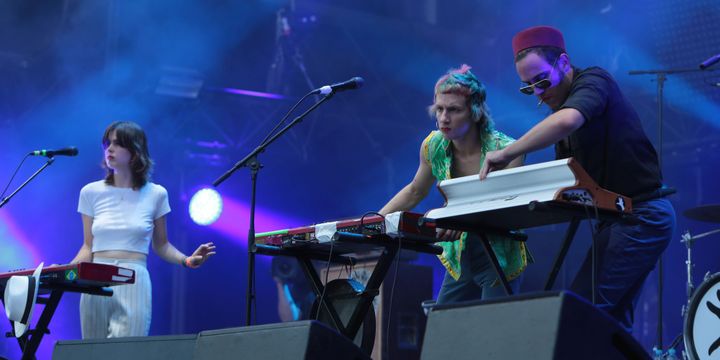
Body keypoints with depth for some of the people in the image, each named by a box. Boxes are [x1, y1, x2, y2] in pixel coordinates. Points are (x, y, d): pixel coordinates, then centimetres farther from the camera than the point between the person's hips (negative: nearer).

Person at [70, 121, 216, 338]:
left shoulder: (155, 194, 5)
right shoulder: (91, 192, 8)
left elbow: (161, 245, 13)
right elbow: (88, 247, 11)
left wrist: (187, 261, -5)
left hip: (134, 282, -2)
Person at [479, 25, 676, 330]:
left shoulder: (593, 82, -11)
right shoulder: (561, 107, 18)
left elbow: (566, 121, -34)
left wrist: (506, 154, -27)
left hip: (639, 215, -10)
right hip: (619, 218, 10)